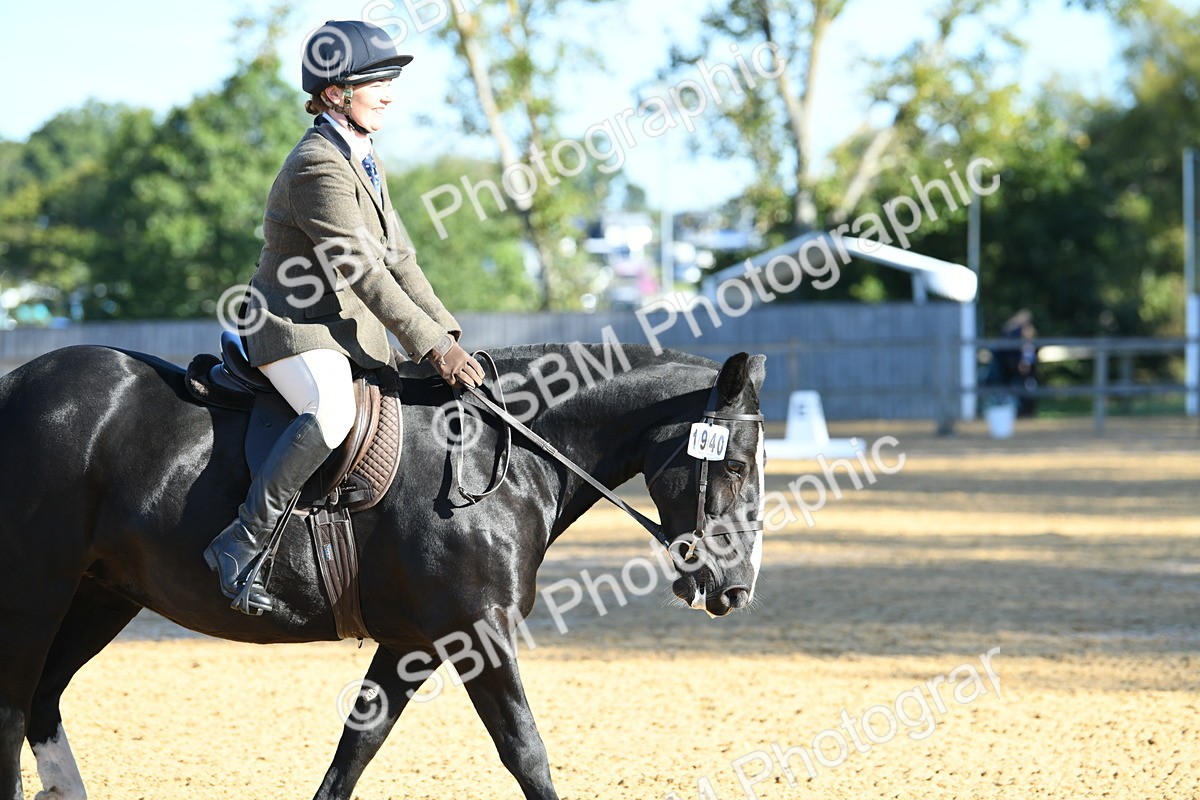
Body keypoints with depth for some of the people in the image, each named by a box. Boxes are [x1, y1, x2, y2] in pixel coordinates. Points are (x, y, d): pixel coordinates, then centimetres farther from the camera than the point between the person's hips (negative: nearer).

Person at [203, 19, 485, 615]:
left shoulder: (363, 161, 14)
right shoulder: (318, 166, -18)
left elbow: (397, 261, 15)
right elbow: (362, 271, -22)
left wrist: (446, 333, 5)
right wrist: (431, 346, -22)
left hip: (352, 331, 10)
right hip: (294, 326, -10)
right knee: (333, 410, -36)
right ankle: (241, 544, -33)